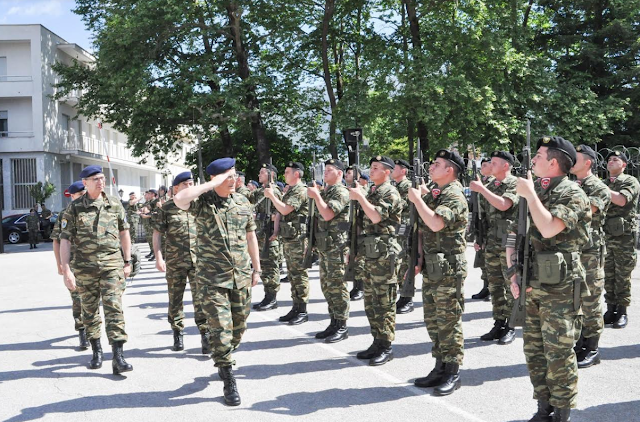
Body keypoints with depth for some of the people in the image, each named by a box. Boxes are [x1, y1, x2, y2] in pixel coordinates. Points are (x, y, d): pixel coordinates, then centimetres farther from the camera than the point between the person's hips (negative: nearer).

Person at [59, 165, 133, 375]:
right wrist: (66, 270, -10)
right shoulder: (74, 208, -1)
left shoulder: (115, 204, 4)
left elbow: (124, 233, 13)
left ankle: (118, 358, -12)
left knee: (114, 308, -9)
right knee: (90, 310, 10)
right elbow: (64, 240, -2)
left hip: (112, 264, 0)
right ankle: (96, 351, 28)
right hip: (85, 266, 1)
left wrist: (127, 261, 12)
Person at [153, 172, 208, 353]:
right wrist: (158, 257, -5)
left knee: (201, 297, -7)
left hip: (198, 259, 1)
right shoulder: (166, 208, 1)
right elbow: (157, 234, 2)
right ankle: (178, 335, 22)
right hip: (175, 261, 0)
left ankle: (205, 334, -4)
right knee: (175, 299, 9)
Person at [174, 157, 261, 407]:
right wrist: (212, 185, -23)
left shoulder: (242, 202, 7)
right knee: (220, 328, -8)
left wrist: (256, 269, 14)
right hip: (212, 278, -4)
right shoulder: (203, 201, -6)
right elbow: (179, 199, -29)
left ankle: (223, 360, 42)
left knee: (238, 327, 14)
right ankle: (229, 382, 2)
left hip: (241, 276, 5)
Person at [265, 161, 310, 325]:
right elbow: (282, 210, 22)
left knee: (299, 274, -5)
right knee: (292, 274, 12)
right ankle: (296, 307, 19)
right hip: (288, 238, 10)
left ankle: (302, 311, 0)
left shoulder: (300, 191, -13)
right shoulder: (290, 190, 17)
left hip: (297, 239, -10)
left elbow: (285, 209, -21)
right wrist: (272, 196, 11)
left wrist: (272, 195, -11)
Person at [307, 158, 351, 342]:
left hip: (336, 246, -10)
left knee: (337, 286, -6)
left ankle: (342, 327, 0)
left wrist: (316, 195, -17)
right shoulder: (325, 191, 17)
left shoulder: (341, 192, -11)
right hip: (324, 246, 10)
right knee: (327, 286, 12)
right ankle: (334, 323, 20)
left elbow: (328, 215, -21)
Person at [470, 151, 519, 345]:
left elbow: (503, 205, -23)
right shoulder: (489, 186, 14)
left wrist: (481, 189, -20)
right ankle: (498, 325, 18)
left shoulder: (515, 184, -7)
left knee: (511, 286, -1)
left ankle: (510, 327, 6)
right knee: (495, 286, 10)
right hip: (491, 243, 7)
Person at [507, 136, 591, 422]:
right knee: (534, 351, 12)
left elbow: (548, 229, -25)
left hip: (559, 288, -7)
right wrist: (514, 277, 2)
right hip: (529, 287, 7)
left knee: (558, 354, -1)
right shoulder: (532, 191, 12)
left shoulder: (572, 193, -9)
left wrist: (530, 194, -16)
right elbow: (513, 237, 12)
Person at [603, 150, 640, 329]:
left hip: (624, 237, -5)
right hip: (604, 236, 5)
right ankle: (610, 309, 14)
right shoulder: (603, 184, 15)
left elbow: (621, 200, -20)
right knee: (608, 276, 7)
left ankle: (622, 312, 5)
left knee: (622, 277, -1)